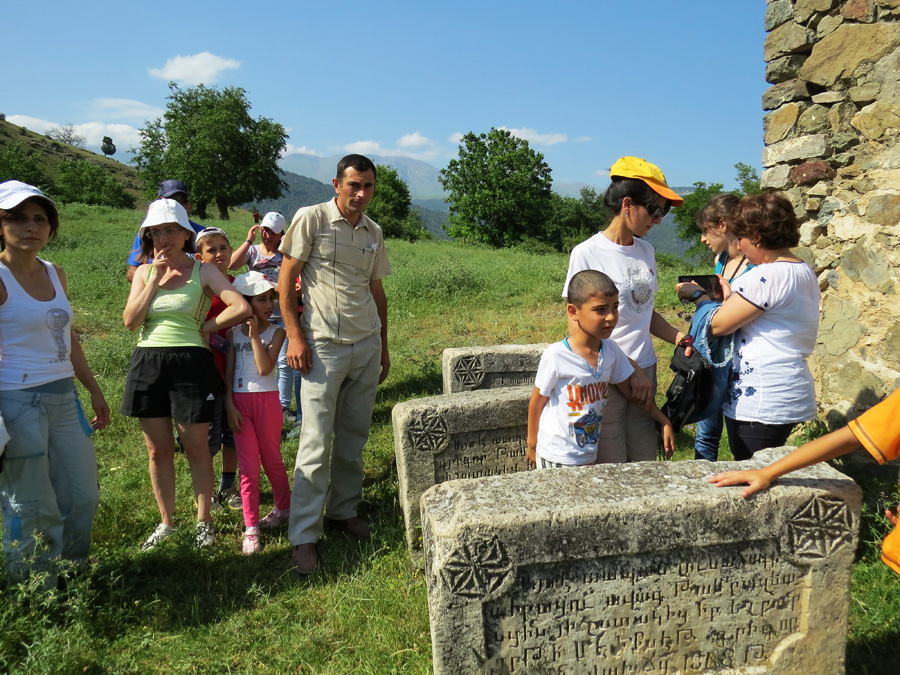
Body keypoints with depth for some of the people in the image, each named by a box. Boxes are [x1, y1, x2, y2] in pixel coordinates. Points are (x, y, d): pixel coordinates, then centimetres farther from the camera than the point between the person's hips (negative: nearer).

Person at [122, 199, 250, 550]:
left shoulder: (203, 271, -3)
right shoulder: (144, 272, 9)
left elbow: (242, 308, -16)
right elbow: (130, 321, -4)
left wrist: (207, 327, -7)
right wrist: (155, 278, -7)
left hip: (191, 363, -4)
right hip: (147, 362, 4)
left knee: (195, 447, 5)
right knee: (158, 450, 11)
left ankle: (204, 521, 21)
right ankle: (166, 522, 26)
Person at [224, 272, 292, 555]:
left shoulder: (275, 332, -3)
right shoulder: (234, 332, 5)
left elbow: (265, 368, -16)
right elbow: (229, 372, 5)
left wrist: (255, 335, -17)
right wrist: (229, 405, -3)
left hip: (267, 400, -2)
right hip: (240, 401, 2)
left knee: (271, 460, 11)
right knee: (248, 466, 3)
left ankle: (284, 508, 34)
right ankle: (251, 528, 8)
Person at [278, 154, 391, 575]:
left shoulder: (373, 232, 12)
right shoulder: (311, 219, -4)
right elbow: (286, 279, -5)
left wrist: (383, 347, 19)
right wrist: (294, 335, -12)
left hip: (367, 344, 5)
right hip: (323, 346, -5)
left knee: (354, 437, 12)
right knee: (316, 441, -5)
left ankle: (343, 510, 28)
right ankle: (304, 536, 3)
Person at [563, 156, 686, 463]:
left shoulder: (646, 251, 10)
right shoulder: (587, 254, -10)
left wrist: (678, 337, 1)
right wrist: (631, 369, -13)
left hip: (645, 371, 6)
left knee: (645, 460, 10)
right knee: (611, 470, -2)